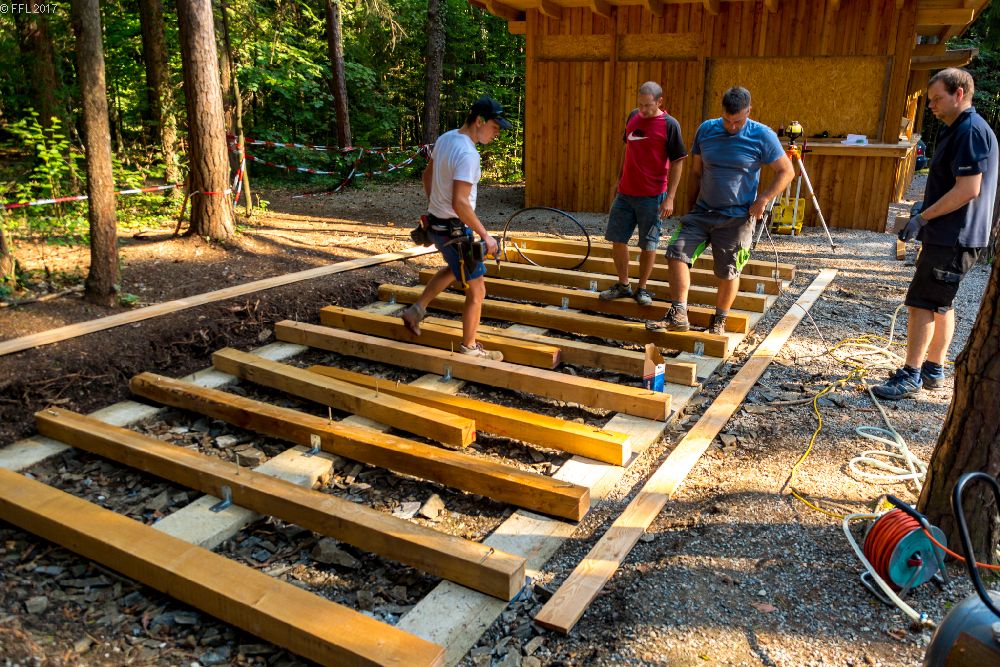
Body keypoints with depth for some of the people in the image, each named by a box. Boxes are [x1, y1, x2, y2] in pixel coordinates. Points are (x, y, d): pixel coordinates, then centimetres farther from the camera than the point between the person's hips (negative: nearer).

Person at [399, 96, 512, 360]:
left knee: (454, 269, 33)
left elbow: (427, 175, 17)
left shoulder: (445, 138, 4)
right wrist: (485, 235, -23)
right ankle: (469, 348, 16)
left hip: (436, 222, 9)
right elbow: (460, 203, -30)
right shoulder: (468, 154, -25)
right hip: (455, 230, -9)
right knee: (477, 290, 3)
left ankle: (416, 311, 34)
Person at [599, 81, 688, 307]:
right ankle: (623, 285, 22)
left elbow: (677, 163, -8)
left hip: (652, 197, -5)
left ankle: (641, 289, 16)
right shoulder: (633, 117, 8)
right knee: (617, 239, 8)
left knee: (648, 245, 2)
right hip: (625, 193, 6)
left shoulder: (669, 125, -9)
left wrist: (670, 198, -14)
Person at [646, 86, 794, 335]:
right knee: (677, 253, -11)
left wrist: (763, 199, -13)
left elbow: (786, 171, -3)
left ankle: (719, 322, 24)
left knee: (728, 272, 5)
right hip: (702, 211, 4)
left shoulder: (762, 136, -9)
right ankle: (678, 315, -6)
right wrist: (702, 195, 8)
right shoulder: (706, 130, 1)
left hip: (737, 218, -3)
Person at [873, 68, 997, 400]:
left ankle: (911, 376, -2)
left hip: (954, 240, -11)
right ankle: (934, 369, 26)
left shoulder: (971, 130, -17)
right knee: (940, 304, 16)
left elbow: (968, 189, -24)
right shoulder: (956, 130, 15)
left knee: (922, 304, -8)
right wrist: (924, 216, 15)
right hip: (948, 236, 11)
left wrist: (923, 218, -19)